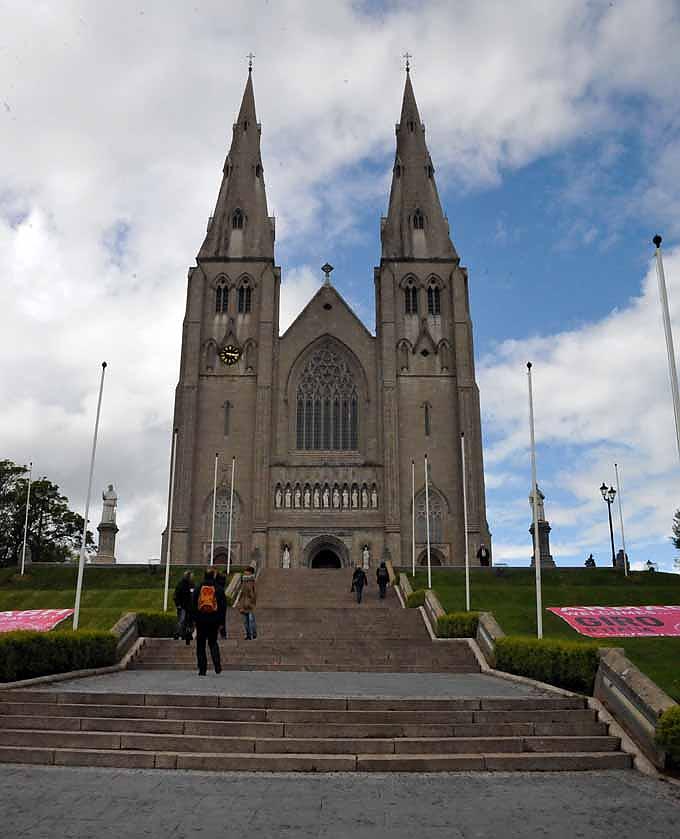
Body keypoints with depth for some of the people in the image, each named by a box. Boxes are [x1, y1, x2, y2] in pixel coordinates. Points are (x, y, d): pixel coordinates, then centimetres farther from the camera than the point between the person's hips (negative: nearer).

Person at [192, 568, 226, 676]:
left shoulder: (198, 589, 0)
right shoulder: (219, 590, 0)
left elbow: (193, 606, 0)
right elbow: (223, 607, 0)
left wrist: (194, 619, 5)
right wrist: (221, 621, 5)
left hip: (201, 621, 0)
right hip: (214, 621, 0)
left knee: (201, 645, 8)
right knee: (213, 643, 14)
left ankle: (202, 669, 4)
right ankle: (217, 665, -3)